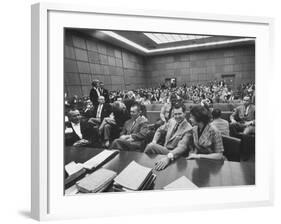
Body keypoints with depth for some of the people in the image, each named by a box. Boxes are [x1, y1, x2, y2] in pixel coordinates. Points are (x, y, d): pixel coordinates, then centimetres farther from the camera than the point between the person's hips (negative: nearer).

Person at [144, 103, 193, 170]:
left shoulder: (188, 129, -16)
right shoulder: (171, 121, 5)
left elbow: (182, 147, -29)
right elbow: (159, 130, 19)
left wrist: (168, 157, -47)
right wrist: (154, 142, 0)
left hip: (174, 153, -6)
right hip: (165, 149, 6)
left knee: (150, 146, -29)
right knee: (151, 145, -27)